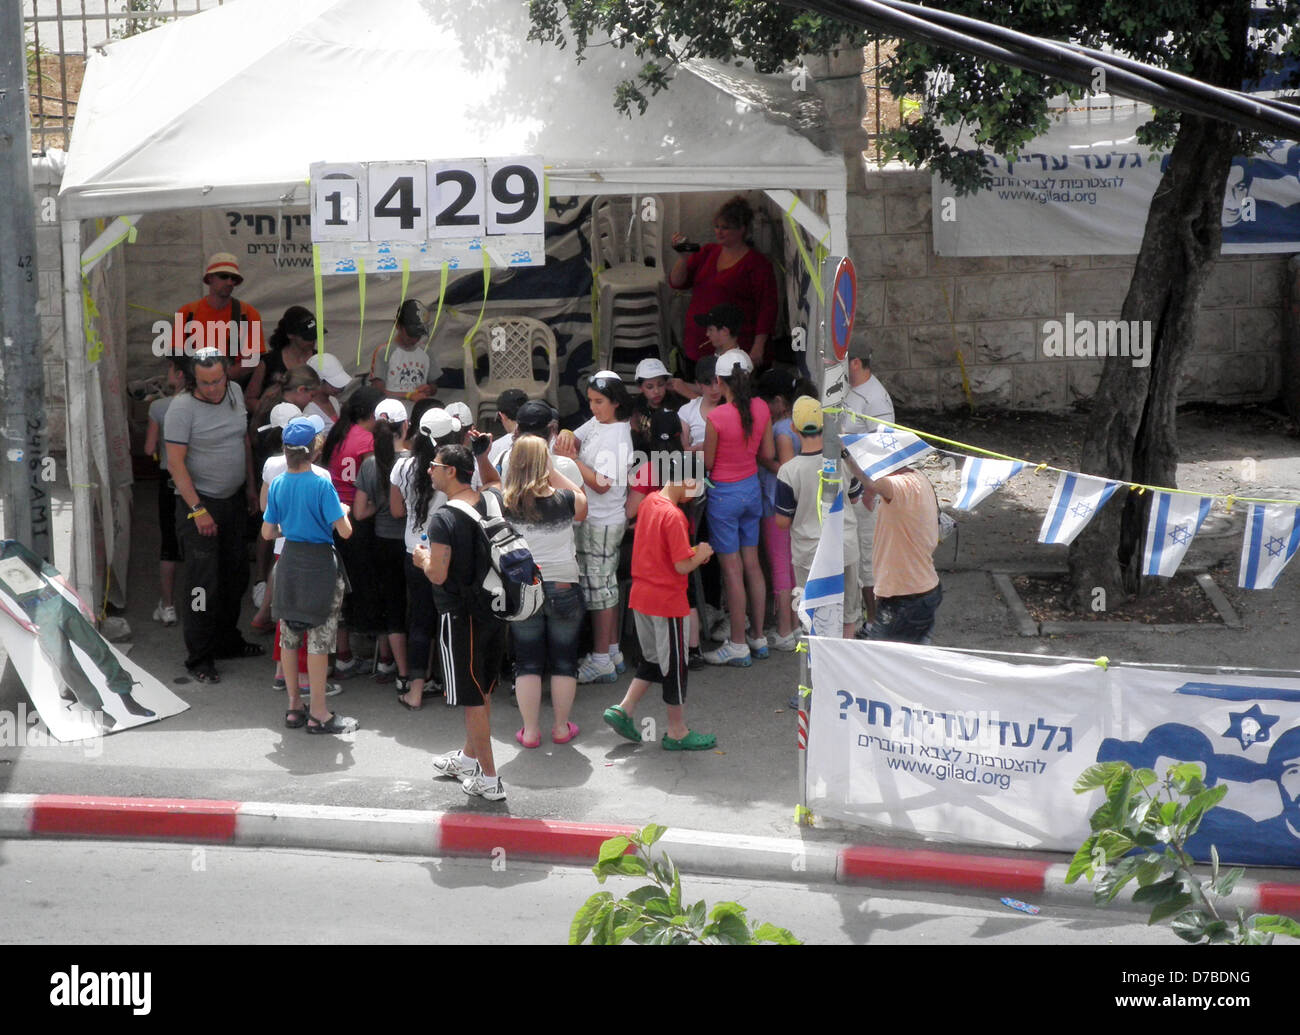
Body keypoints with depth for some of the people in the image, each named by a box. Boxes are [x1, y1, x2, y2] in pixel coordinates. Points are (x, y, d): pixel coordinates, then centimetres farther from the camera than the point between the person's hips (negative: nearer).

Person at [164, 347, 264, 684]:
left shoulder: (235, 393, 3)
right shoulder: (182, 407, -18)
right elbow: (176, 463, -19)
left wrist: (250, 488, 17)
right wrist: (197, 510, -21)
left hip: (234, 500, 7)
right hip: (199, 501, -7)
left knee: (235, 575, 15)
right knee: (203, 580, -8)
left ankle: (227, 640, 32)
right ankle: (199, 658, 0)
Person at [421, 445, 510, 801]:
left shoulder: (444, 518, -21)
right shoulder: (493, 502, -1)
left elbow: (438, 574, -23)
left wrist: (422, 558, -2)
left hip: (461, 616, -7)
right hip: (494, 608, 8)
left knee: (472, 698, 1)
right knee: (482, 689, 22)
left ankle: (489, 779, 5)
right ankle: (469, 757, 39)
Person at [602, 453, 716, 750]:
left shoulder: (650, 501, 4)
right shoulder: (674, 516, -22)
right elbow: (682, 566, -23)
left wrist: (692, 551, 8)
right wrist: (701, 555, -4)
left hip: (641, 596, 8)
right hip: (668, 601, -8)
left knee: (654, 658, 21)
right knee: (675, 665, 6)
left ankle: (623, 710, 13)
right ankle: (677, 732, 16)